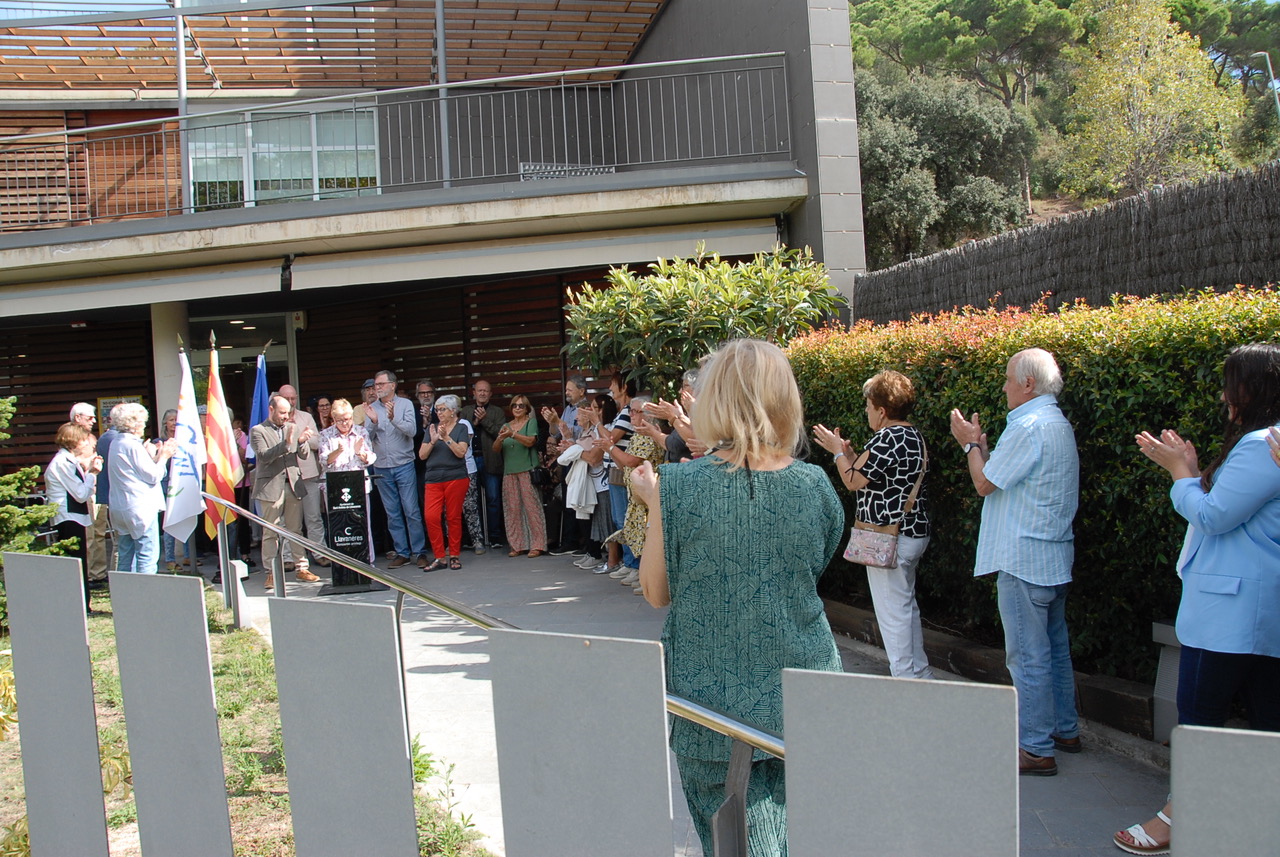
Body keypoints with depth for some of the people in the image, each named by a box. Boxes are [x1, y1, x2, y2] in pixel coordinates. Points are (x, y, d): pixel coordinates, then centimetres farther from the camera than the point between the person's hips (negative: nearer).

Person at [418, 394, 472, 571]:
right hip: (433, 479, 3)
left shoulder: (462, 428, 6)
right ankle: (440, 557, -3)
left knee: (454, 517, -1)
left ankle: (454, 556, 11)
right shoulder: (431, 428, 15)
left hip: (456, 478, -3)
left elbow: (461, 452, -8)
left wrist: (446, 438, -17)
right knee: (431, 516, -10)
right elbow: (422, 455, 8)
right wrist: (433, 441, -8)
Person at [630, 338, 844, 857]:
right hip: (802, 694, 3)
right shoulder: (814, 485, -5)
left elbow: (657, 592, -5)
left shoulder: (680, 486, -14)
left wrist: (654, 503, 5)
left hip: (714, 700, -3)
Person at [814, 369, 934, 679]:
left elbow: (854, 481, -15)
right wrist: (850, 454, 13)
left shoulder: (887, 438, -20)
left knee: (892, 611, -1)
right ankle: (920, 675, 28)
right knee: (906, 605, 19)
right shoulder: (913, 436, 11)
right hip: (913, 531, 11)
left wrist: (838, 451, 0)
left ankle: (906, 679, 5)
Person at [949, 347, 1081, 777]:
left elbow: (985, 483, -12)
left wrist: (971, 443, 4)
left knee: (1027, 656, -4)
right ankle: (1064, 730, 31)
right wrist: (980, 445, 16)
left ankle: (1035, 750, 3)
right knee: (1054, 647, 19)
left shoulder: (1029, 427, -18)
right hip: (1054, 559, 11)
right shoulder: (1058, 424, 15)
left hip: (1024, 560, -11)